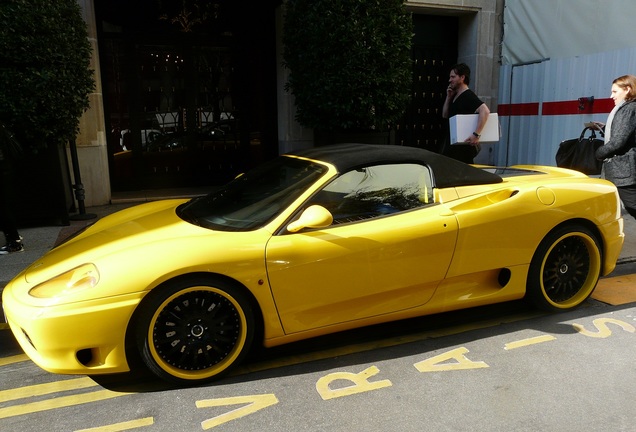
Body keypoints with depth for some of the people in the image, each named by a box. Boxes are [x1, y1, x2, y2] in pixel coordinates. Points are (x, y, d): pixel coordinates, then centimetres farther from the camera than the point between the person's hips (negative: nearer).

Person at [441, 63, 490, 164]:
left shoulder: (468, 96, -14)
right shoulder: (455, 96, 15)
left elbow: (485, 111, -27)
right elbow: (445, 115, 20)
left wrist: (476, 134, -33)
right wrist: (448, 97, 7)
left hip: (464, 146, -10)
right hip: (452, 144, 10)